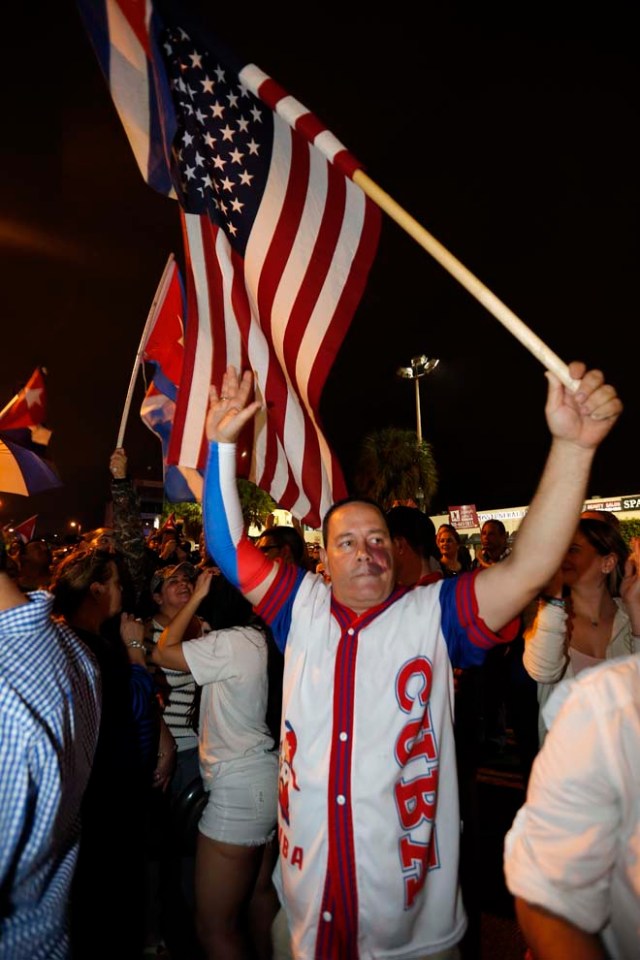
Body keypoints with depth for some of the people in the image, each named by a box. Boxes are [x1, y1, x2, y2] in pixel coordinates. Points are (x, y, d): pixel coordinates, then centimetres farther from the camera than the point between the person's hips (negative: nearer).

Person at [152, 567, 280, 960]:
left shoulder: (232, 642, -20)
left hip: (239, 788, -9)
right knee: (262, 896, 24)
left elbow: (164, 652, -12)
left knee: (215, 926, 7)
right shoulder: (261, 638, 4)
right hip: (269, 780, 9)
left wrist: (196, 596, -8)